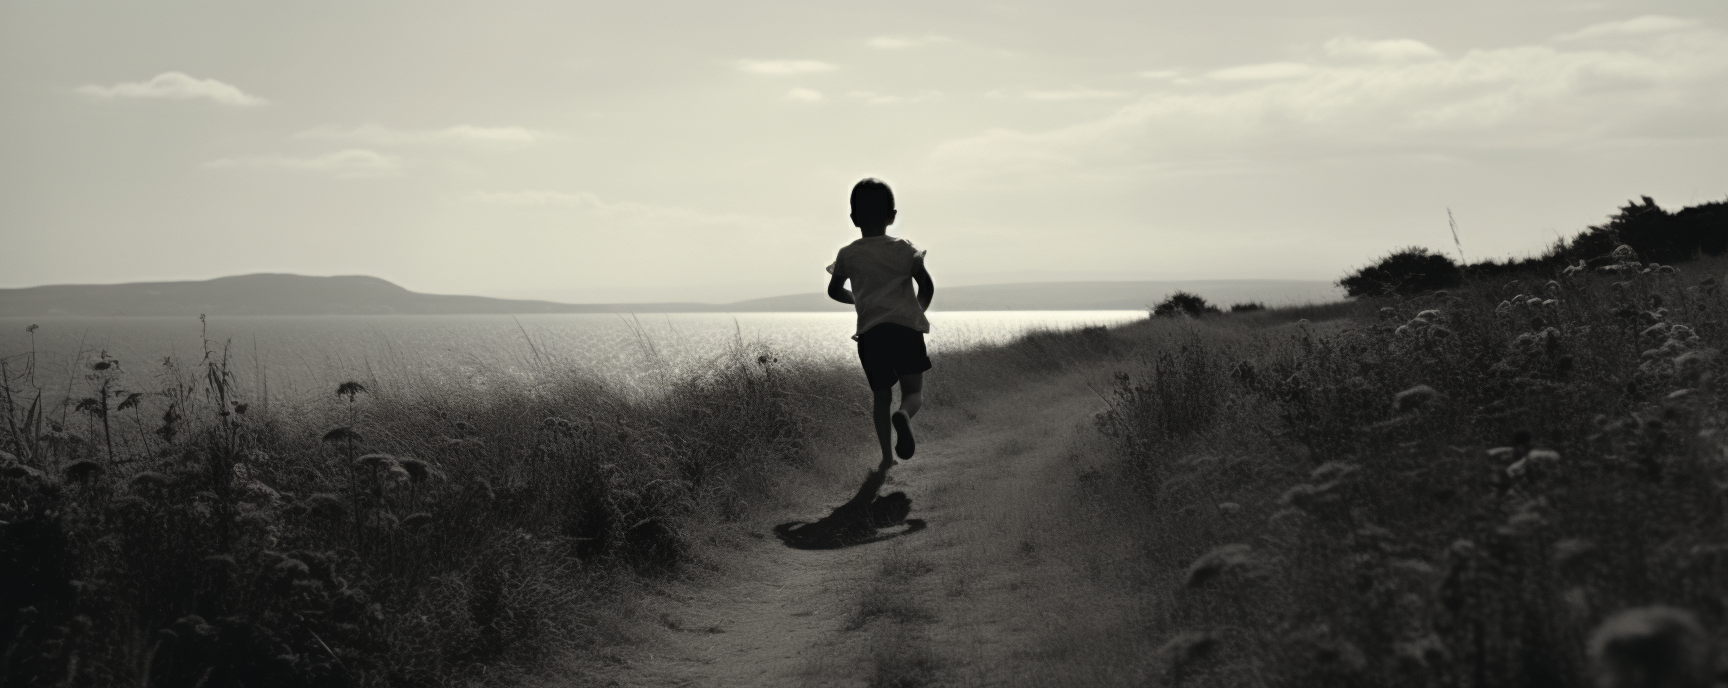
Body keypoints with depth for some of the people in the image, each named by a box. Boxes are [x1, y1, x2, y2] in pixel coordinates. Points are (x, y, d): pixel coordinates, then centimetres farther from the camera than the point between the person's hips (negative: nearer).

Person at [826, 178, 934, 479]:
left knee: (881, 396, 13)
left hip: (870, 331, 1)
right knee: (914, 391, 7)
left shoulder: (848, 255, 9)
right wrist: (919, 310, 20)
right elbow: (927, 286, 0)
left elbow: (834, 290, 22)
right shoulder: (905, 249, 5)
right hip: (906, 326, -1)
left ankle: (887, 457, 5)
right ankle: (903, 415, -28)